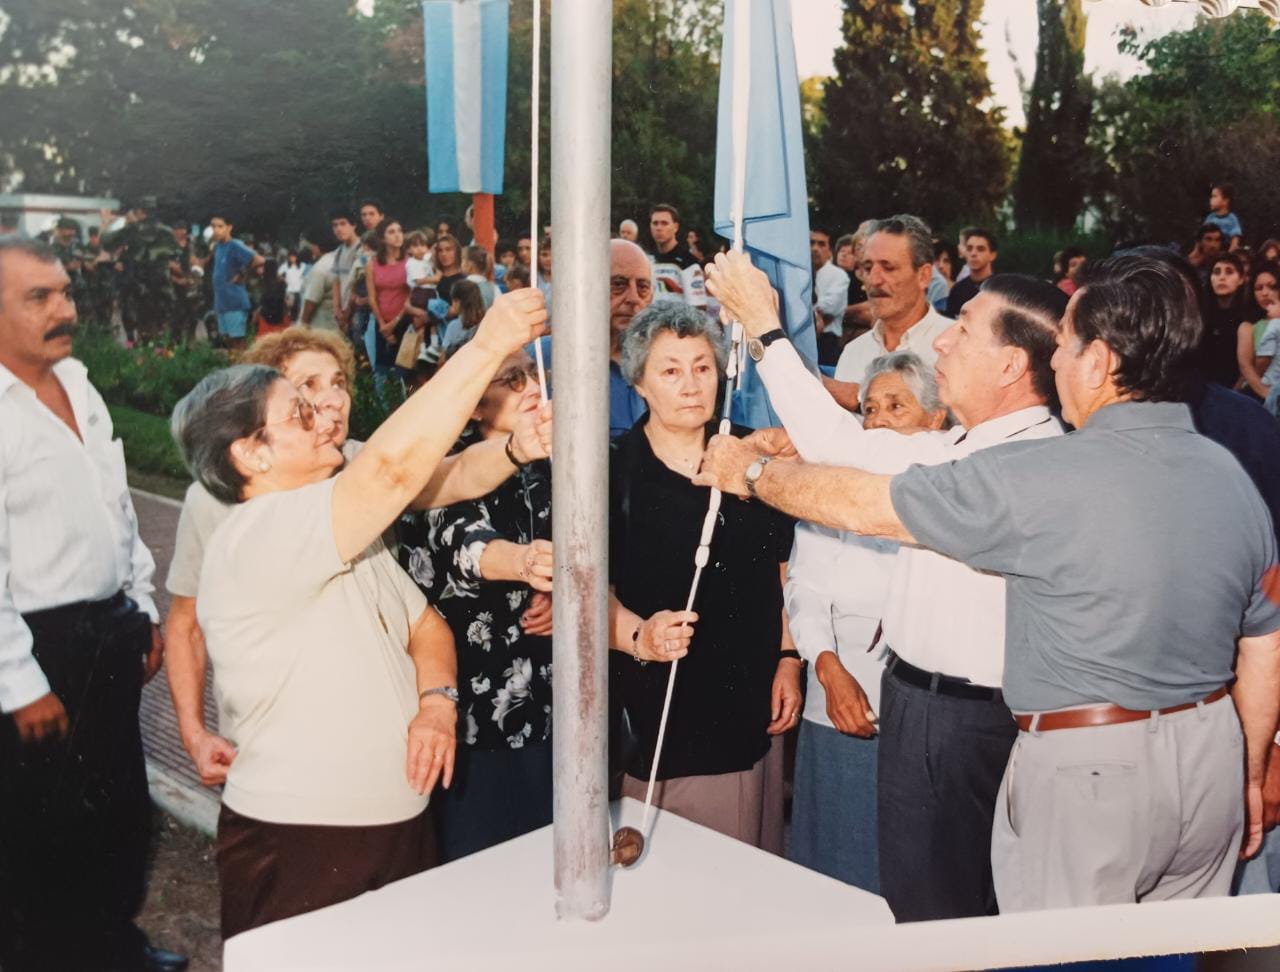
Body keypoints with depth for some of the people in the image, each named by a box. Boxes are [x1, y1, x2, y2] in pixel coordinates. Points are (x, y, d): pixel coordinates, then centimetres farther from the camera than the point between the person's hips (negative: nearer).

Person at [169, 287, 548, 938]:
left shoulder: (349, 537, 11)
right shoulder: (253, 541, -20)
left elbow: (423, 621, 13)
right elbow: (393, 466, -32)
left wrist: (436, 700, -9)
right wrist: (488, 345, -29)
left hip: (401, 824, 8)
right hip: (298, 851, -8)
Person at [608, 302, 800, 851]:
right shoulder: (614, 473, -7)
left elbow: (780, 570, 12)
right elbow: (594, 594, -9)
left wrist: (788, 659, 5)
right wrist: (640, 637, -27)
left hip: (753, 710, 4)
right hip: (660, 718, -3)